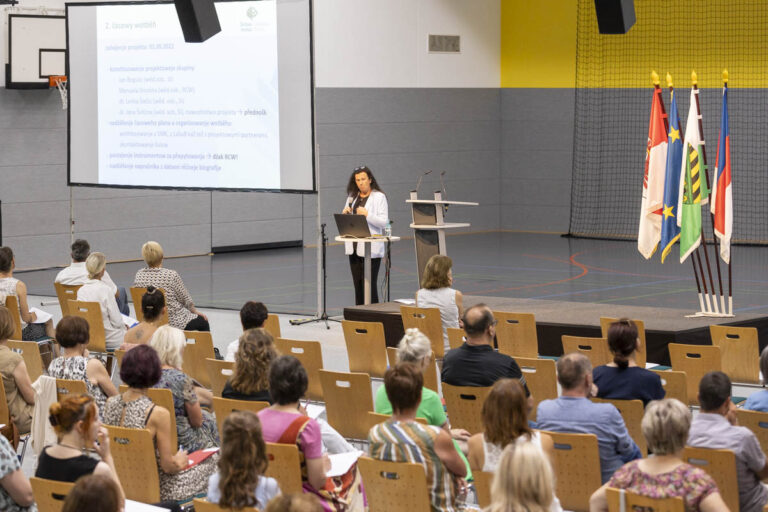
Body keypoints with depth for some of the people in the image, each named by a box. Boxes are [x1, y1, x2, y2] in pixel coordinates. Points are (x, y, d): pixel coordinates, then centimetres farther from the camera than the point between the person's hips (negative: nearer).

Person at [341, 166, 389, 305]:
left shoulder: (379, 197, -2)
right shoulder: (352, 197, 16)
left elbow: (384, 222, -10)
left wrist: (367, 214, -23)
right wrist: (345, 214, -3)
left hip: (371, 249, -6)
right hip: (354, 247, 6)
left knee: (370, 284, -9)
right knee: (358, 285, 9)